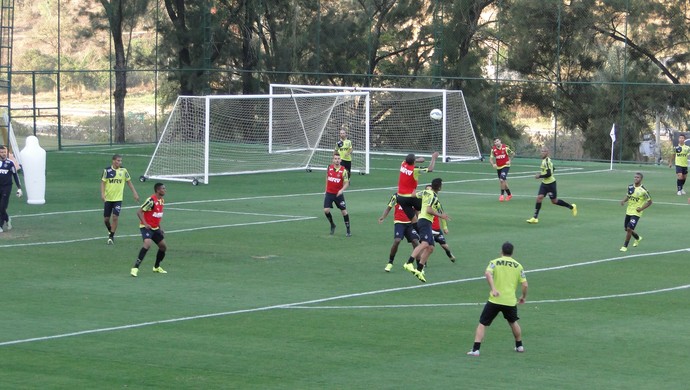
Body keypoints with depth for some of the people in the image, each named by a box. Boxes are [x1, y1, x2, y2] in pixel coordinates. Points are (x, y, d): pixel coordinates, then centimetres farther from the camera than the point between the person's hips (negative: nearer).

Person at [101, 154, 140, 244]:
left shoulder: (123, 170, -2)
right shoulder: (107, 170, -6)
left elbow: (129, 182, 8)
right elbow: (103, 182, -2)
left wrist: (135, 193, 5)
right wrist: (102, 193, -16)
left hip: (118, 199, 0)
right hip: (108, 198, 0)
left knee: (115, 217, -12)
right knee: (106, 219, 6)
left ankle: (111, 237, 0)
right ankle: (110, 231, 35)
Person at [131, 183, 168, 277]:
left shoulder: (162, 201, 8)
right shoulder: (151, 200, -19)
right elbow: (139, 211, -20)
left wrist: (159, 227, 19)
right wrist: (145, 224, -27)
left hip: (155, 228, 9)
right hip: (146, 227, -9)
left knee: (163, 246, 12)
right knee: (147, 244, -29)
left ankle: (157, 267, 33)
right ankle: (135, 268, -26)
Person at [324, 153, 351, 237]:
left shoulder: (343, 171, -11)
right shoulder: (329, 167, -1)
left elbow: (346, 183, -12)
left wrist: (342, 190, -29)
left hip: (338, 194, -2)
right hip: (329, 193, 2)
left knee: (344, 211, -1)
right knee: (326, 210, -10)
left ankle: (348, 231, 12)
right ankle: (332, 225, 17)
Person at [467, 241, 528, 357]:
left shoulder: (495, 262, 2)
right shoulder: (518, 266, 8)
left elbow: (487, 273, -19)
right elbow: (524, 284, 5)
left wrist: (493, 289, -26)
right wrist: (523, 297, 22)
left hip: (494, 300, -3)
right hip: (511, 301, 3)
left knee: (482, 324, 3)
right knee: (513, 322, 29)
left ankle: (475, 349, -9)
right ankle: (519, 346, 38)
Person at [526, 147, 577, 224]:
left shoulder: (547, 161, -22)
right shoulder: (544, 160, 8)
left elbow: (548, 174, -27)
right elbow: (552, 169, 23)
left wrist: (539, 176, -17)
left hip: (550, 183, -9)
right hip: (544, 183, 9)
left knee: (554, 201, 5)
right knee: (539, 197, -5)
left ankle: (572, 207, 25)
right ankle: (535, 218, -6)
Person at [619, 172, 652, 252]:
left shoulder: (643, 190, -14)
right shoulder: (630, 187, 2)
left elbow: (649, 202, -5)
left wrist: (641, 208, -15)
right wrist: (624, 200, -2)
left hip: (636, 213, -6)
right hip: (628, 211, 6)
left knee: (629, 228, -15)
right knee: (626, 228, 15)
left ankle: (625, 246, 0)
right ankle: (638, 238, 44)